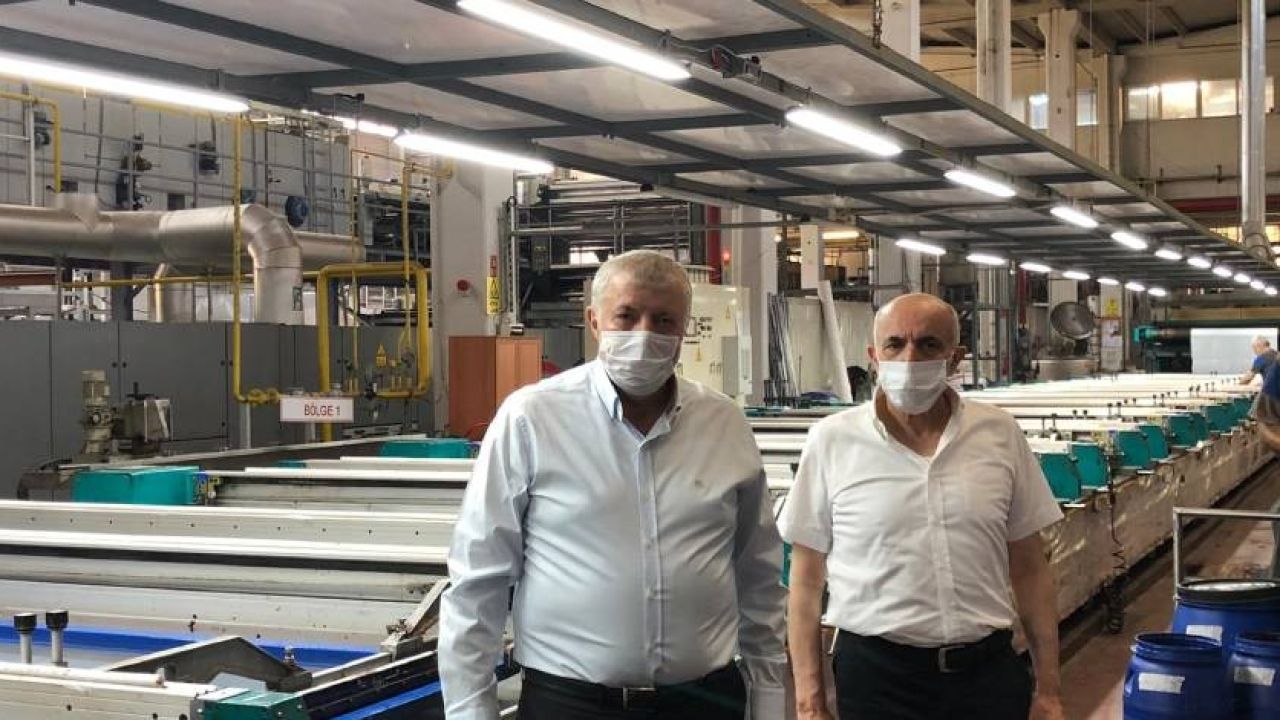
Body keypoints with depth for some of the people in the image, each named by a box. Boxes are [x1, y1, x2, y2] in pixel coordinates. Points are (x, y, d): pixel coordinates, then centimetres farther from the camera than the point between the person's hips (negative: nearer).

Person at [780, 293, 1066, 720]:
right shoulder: (832, 440, -3)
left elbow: (1029, 570, 7)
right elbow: (807, 581, 0)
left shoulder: (1000, 434, 2)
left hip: (987, 668, 2)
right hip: (876, 673, -1)